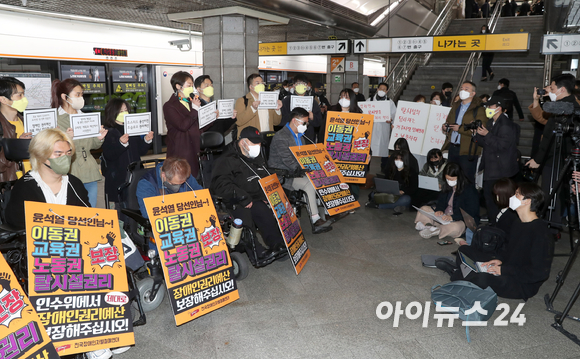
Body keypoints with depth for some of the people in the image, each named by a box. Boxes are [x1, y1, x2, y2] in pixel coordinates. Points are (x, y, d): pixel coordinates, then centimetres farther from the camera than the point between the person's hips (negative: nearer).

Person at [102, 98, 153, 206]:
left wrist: (146, 140, -4)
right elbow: (109, 155, -15)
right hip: (118, 178, -5)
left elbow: (141, 151, 14)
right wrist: (121, 143, -28)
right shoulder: (108, 132, -5)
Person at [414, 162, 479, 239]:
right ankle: (426, 225, -27)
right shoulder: (447, 186, 6)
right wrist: (439, 210, -12)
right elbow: (441, 201, 13)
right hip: (444, 217, 7)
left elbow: (470, 213, -19)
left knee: (455, 228, -42)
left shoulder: (470, 190, -16)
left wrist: (453, 217, -31)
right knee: (424, 209, -3)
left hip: (461, 221, -7)